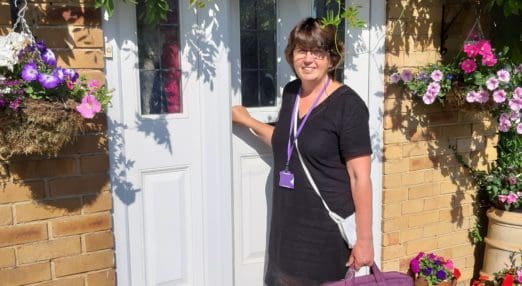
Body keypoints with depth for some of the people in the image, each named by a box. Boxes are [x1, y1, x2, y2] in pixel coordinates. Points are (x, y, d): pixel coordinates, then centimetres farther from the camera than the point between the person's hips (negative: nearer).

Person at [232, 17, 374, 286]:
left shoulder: (348, 105, -16)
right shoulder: (290, 92, 6)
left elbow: (360, 177, -16)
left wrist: (364, 239, -15)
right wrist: (247, 120, 23)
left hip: (328, 230, -6)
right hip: (287, 226, 7)